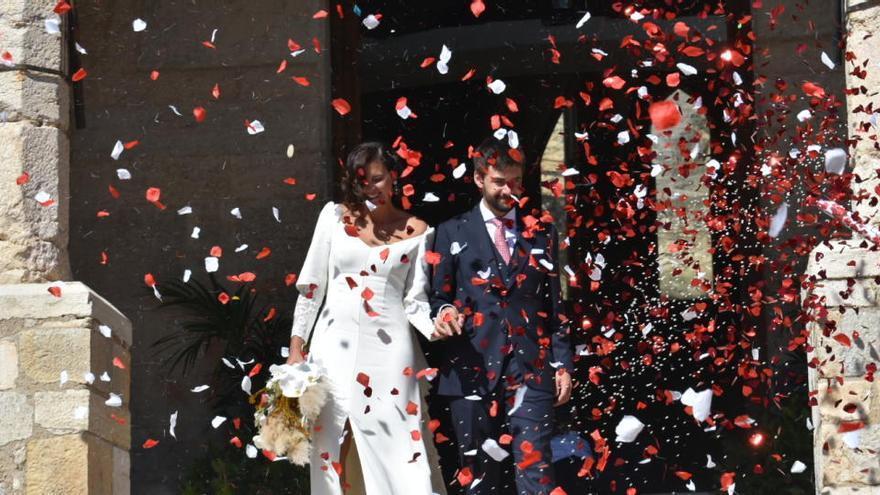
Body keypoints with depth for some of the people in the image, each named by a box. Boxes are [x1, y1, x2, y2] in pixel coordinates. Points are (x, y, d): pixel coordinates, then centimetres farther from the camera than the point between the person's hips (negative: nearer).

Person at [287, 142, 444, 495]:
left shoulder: (416, 232, 5)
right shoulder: (335, 217, 7)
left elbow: (415, 301, 3)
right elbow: (311, 286, 8)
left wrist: (436, 328, -17)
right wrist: (296, 347, 4)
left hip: (388, 350, -1)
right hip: (335, 346, 2)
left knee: (396, 455, -7)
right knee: (330, 448, 2)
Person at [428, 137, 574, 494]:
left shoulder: (541, 233, 14)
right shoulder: (453, 233, 10)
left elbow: (554, 303, 13)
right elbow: (438, 296, 10)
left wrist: (562, 364, 7)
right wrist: (444, 312, -14)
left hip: (531, 369, 0)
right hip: (472, 370, 0)